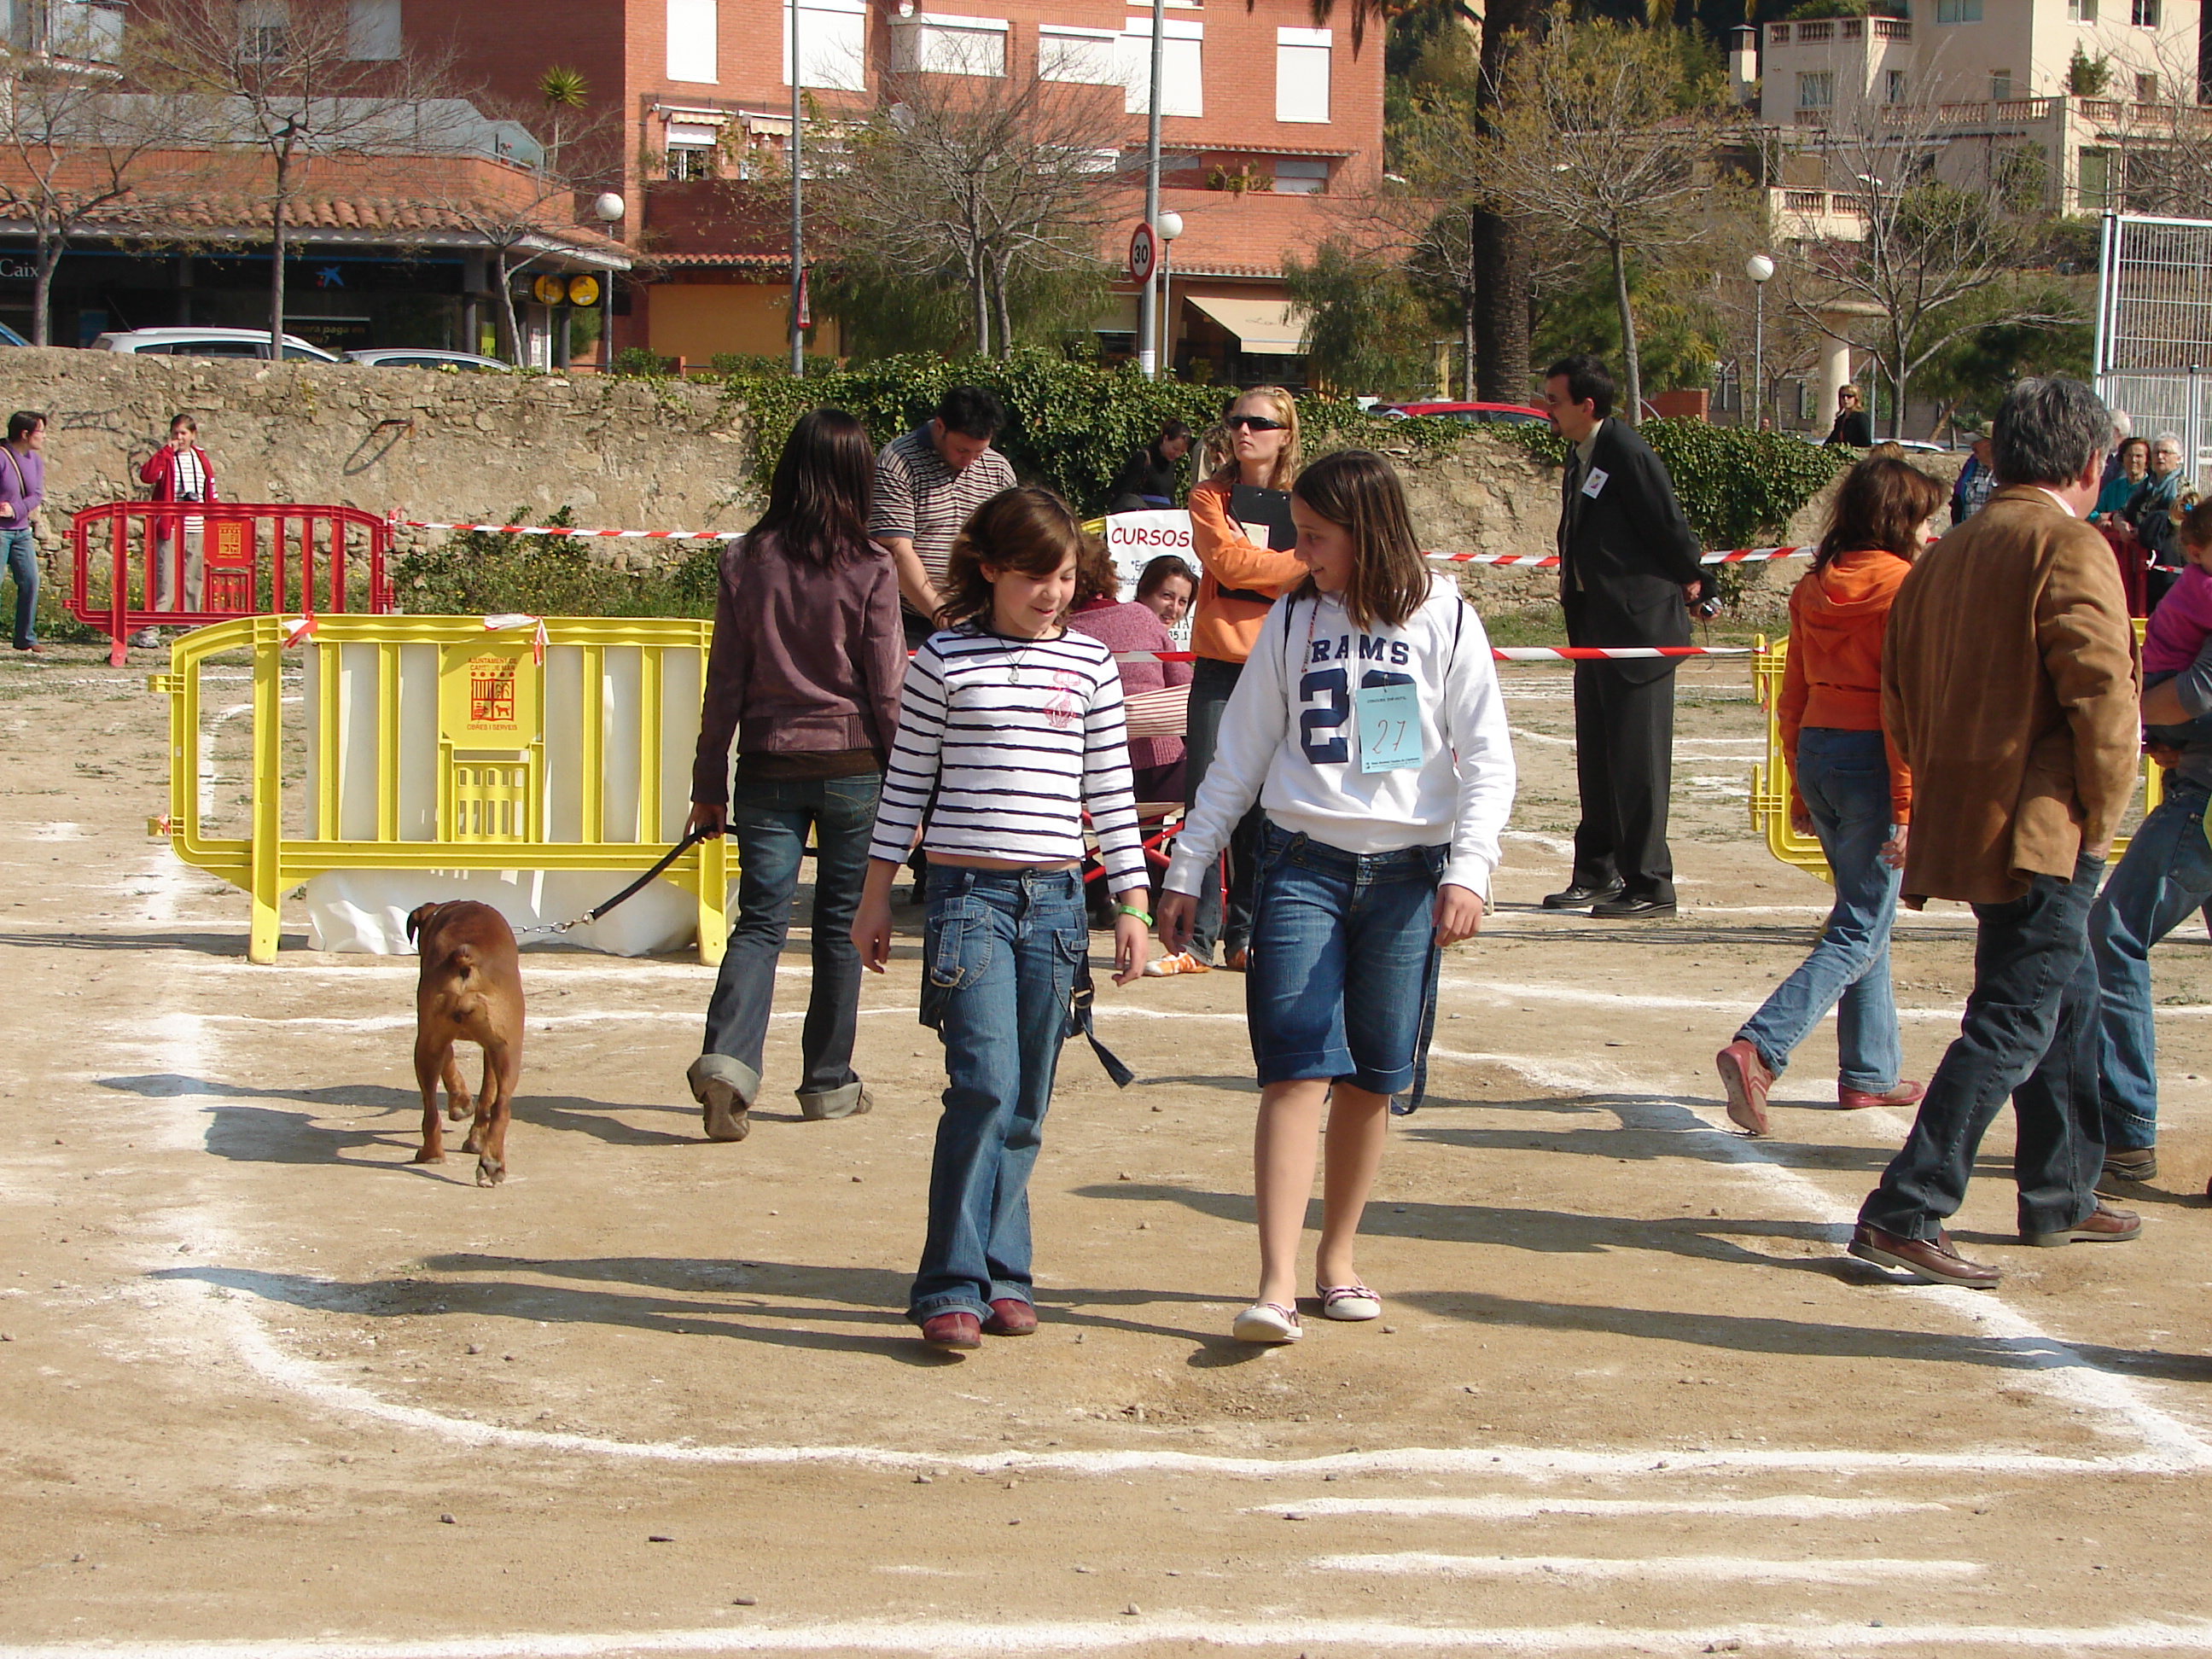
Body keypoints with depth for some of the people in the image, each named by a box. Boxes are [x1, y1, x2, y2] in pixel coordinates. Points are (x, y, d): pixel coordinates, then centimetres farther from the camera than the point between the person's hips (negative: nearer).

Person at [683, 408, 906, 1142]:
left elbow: (724, 684, 3)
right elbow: (888, 691, -4)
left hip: (769, 765, 2)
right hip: (852, 767, -2)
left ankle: (728, 1056, -19)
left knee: (760, 919, 3)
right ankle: (828, 1082, 18)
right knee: (841, 926, 10)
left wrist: (710, 785, 9)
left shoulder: (745, 562, -1)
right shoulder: (870, 571, -7)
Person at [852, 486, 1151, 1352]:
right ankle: (952, 1286, -11)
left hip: (1055, 894, 3)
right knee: (985, 1083, -15)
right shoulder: (944, 660, 1)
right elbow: (907, 782, 6)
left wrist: (1132, 905, 9)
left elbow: (1110, 791, 12)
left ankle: (1002, 1273, 15)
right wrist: (875, 896, 7)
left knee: (1027, 1102, 5)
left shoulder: (1091, 665, 9)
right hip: (967, 892, -3)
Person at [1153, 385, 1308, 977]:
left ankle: (1244, 936, 11)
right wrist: (1302, 564, -6)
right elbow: (1227, 561, -10)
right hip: (1220, 665, -1)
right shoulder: (1210, 498, 6)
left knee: (1261, 807, 3)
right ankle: (1194, 940, -2)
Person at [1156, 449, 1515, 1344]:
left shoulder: (1443, 620, 2)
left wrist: (1468, 869, -12)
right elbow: (1239, 756, 13)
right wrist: (1187, 871, 10)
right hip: (1303, 864, 0)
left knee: (1372, 1079, 5)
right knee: (1297, 1070, -11)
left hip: (1405, 872, 0)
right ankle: (1277, 1285, -17)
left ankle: (1338, 1257, 21)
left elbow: (1486, 757, 1)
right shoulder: (1292, 623, 9)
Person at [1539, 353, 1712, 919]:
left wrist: (1692, 583, 1)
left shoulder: (1627, 454, -17)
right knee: (1596, 758, 14)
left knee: (1637, 759, -5)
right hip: (1594, 628, 9)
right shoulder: (1580, 457, 11)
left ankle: (1649, 885, 0)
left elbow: (1670, 529, -14)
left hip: (1639, 625, -9)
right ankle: (1597, 874, 23)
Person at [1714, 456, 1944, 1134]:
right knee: (1858, 933, -5)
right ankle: (1758, 1050, -20)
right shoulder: (1901, 587, -11)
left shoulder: (1813, 588, 9)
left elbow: (1792, 700, 13)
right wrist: (1907, 809, -14)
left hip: (1817, 750, 8)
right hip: (1870, 758, -8)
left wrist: (1802, 791, 21)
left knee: (1864, 917, 20)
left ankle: (1870, 1072, 26)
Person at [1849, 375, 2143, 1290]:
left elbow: (1901, 696, 17)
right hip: (2042, 831, -9)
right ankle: (1904, 1214, -12)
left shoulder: (1945, 555, 13)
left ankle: (2061, 1196, 31)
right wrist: (2100, 818, -9)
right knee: (2013, 1024, -7)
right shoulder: (2070, 548, -12)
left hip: (1957, 819, 9)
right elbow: (2102, 696, -20)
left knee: (2067, 993, 22)